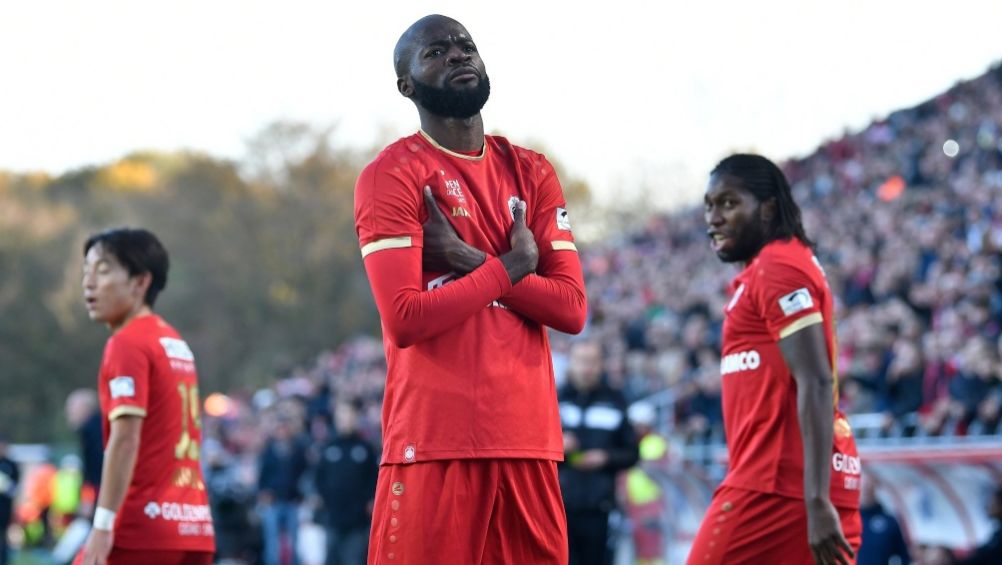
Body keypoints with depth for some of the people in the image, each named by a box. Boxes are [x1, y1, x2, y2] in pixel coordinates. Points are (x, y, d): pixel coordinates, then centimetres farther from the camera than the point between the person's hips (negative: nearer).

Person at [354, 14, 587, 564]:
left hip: (528, 438, 5)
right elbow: (404, 318, -14)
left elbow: (571, 307, 3)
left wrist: (468, 261, -8)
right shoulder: (391, 175, -2)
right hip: (435, 441, -5)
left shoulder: (531, 172, 14)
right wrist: (509, 266, -6)